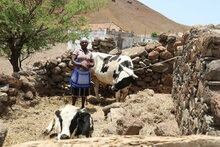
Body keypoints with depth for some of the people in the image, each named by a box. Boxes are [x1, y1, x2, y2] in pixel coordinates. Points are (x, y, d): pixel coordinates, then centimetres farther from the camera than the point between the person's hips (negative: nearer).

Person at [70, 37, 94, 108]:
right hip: (77, 73, -3)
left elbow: (92, 63, 14)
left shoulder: (90, 52, 10)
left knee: (84, 91, 9)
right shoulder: (77, 51, -2)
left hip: (86, 74, 4)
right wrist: (81, 64, -22)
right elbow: (72, 61, -10)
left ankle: (83, 106, 22)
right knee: (75, 91, 1)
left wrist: (90, 65, -10)